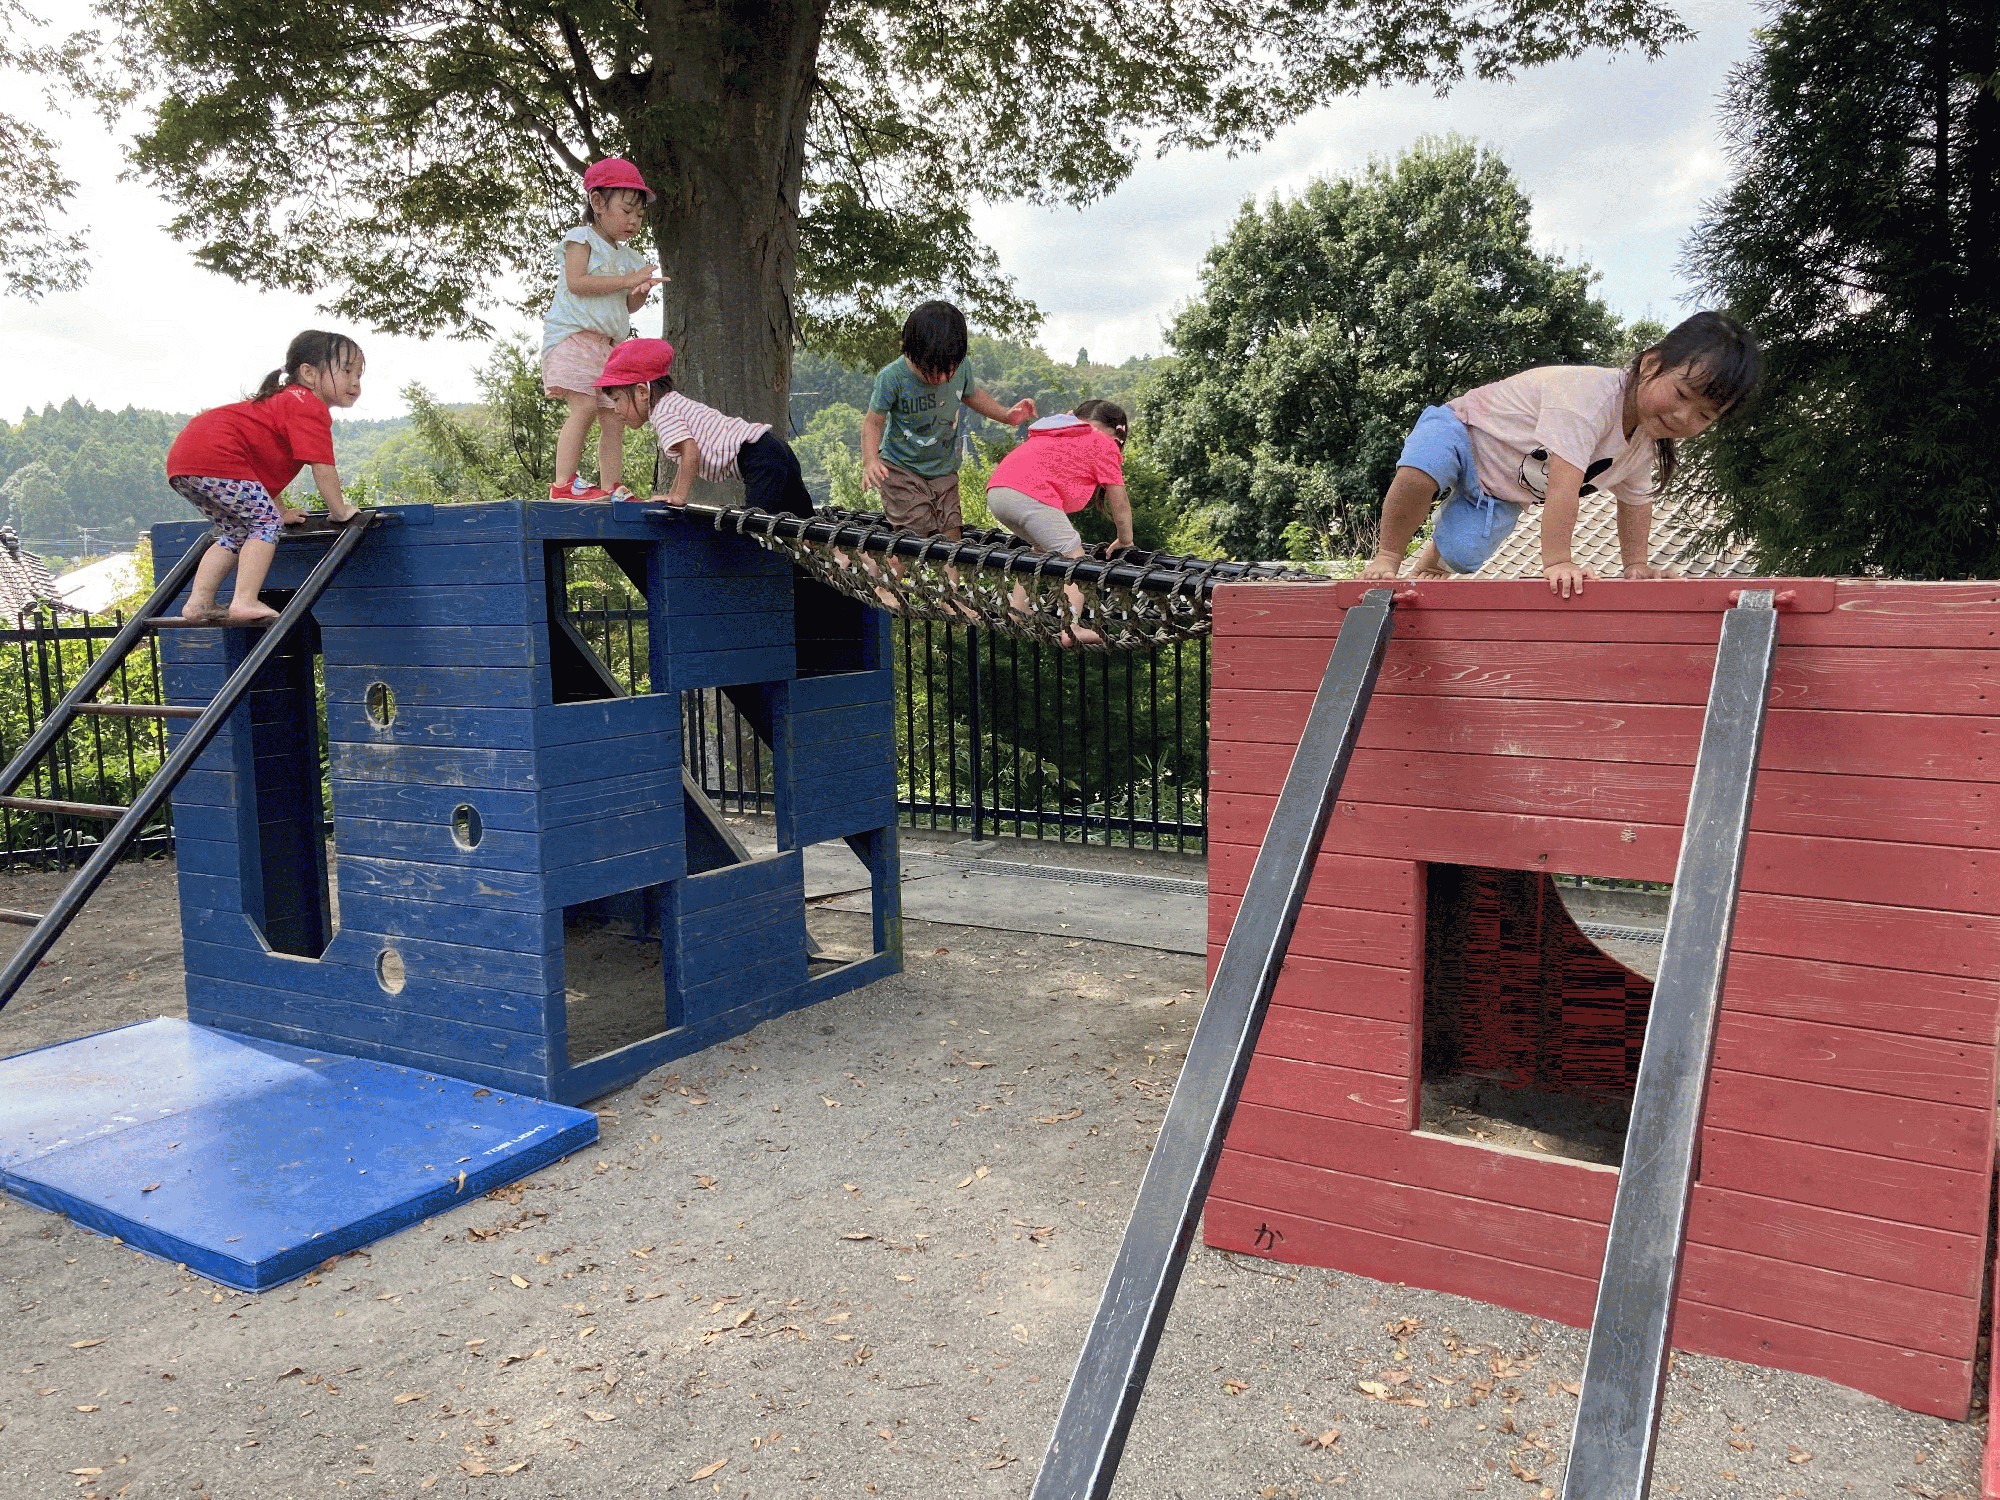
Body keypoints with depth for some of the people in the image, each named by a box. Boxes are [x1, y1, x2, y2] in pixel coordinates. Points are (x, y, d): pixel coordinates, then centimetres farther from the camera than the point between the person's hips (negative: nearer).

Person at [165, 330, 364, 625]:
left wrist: (282, 511, 35)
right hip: (214, 458, -10)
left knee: (236, 533, 19)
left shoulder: (286, 401, 29)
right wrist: (339, 511, 3)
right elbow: (322, 468, -10)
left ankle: (198, 603, 18)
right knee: (266, 523, -6)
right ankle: (245, 602, -16)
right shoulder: (311, 408, -5)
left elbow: (268, 464, 36)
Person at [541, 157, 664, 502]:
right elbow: (576, 283, -15)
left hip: (610, 344, 8)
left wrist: (640, 293, 0)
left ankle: (611, 488, 4)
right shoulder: (581, 238, 0)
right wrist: (627, 280, -13)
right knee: (585, 406, -20)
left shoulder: (628, 256, 21)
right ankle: (563, 484, -20)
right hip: (575, 336, -8)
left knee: (613, 416, 2)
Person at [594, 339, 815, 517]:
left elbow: (690, 452, -21)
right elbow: (687, 459, 32)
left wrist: (679, 496, -14)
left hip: (758, 457, -11)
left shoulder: (662, 412, -7)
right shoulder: (675, 403, 25)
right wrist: (673, 494, 26)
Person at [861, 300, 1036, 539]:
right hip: (901, 470, -4)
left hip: (944, 472, 4)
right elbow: (873, 422, -10)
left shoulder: (960, 367, -9)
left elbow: (970, 394, 15)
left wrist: (1007, 415, 4)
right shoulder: (893, 377, -20)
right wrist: (870, 462, -26)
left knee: (952, 541, 0)